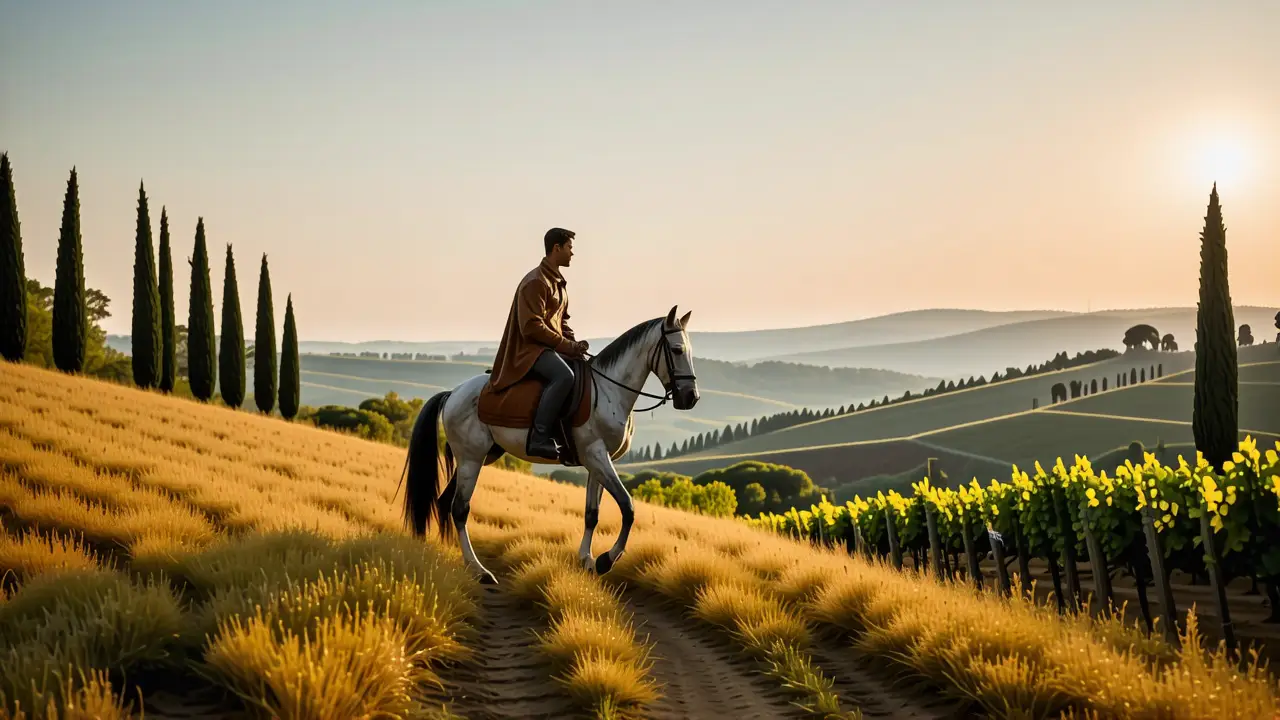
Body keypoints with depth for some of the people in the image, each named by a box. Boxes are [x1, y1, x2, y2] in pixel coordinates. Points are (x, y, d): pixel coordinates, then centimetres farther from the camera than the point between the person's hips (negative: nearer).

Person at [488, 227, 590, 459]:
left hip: (552, 347, 11)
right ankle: (539, 438, -38)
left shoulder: (557, 282, 17)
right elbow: (531, 327, -22)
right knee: (564, 376, -36)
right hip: (531, 348, -11)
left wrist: (574, 344, 4)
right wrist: (566, 345, -19)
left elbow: (563, 321, 24)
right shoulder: (535, 282, -14)